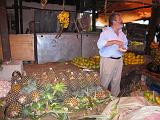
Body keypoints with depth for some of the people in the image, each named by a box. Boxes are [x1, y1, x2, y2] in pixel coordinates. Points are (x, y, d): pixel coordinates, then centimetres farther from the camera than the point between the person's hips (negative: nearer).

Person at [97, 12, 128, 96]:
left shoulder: (122, 34, 10)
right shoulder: (106, 31, -9)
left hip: (119, 60, 6)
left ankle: (114, 98, 31)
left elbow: (125, 45, 21)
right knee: (104, 82, 2)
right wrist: (114, 42, -29)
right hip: (107, 60, -6)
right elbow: (100, 44, -23)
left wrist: (124, 49, -3)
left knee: (116, 81, 15)